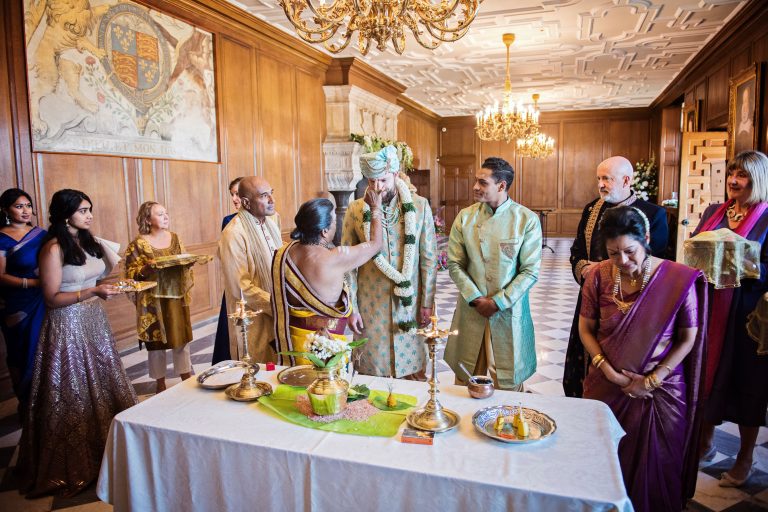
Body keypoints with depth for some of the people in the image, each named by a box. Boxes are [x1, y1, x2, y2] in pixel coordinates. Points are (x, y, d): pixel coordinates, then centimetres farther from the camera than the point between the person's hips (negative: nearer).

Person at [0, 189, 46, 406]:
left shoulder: (41, 234, 6)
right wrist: (33, 282, -23)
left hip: (44, 303, 3)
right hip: (18, 306, -3)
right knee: (24, 354, 7)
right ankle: (26, 402, 25)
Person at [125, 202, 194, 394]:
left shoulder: (175, 238, 6)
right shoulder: (138, 244, -6)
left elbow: (185, 263, 13)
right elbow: (131, 273, -8)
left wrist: (187, 262, -9)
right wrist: (149, 267, -24)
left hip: (177, 298, 4)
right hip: (153, 301, -3)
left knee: (182, 339, 9)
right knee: (156, 342, 6)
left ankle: (187, 379, 23)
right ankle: (160, 385, 21)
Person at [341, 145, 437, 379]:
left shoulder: (419, 206, -4)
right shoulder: (355, 209, -4)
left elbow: (429, 258, 0)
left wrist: (427, 302, 0)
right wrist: (351, 307, -3)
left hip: (409, 301, 0)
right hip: (370, 303, 0)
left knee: (414, 368, 11)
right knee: (372, 366, 10)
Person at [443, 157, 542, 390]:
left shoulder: (527, 220, -6)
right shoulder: (465, 216, 2)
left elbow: (530, 271, -7)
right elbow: (454, 263, 1)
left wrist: (498, 303, -12)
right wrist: (475, 299, -9)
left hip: (509, 311, -2)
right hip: (471, 310, 2)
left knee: (508, 384, 8)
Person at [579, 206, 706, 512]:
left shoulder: (679, 280, -12)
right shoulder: (598, 276, -7)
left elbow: (688, 339, -5)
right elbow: (585, 328, 1)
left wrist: (652, 380, -9)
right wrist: (607, 370, -10)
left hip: (659, 390, -1)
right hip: (607, 385, 2)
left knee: (653, 463, 11)